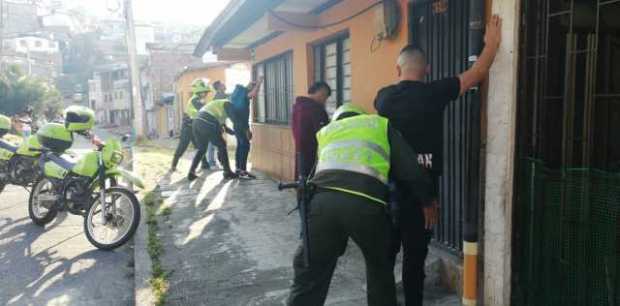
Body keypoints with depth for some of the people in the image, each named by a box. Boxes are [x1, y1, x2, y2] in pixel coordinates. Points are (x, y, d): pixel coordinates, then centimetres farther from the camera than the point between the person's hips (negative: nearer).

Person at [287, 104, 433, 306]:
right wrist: (428, 200, 32)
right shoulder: (380, 124, 26)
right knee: (380, 270, 25)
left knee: (308, 278, 13)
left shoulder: (325, 131, 34)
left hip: (322, 199, 2)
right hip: (365, 202, -1)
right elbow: (412, 171, 18)